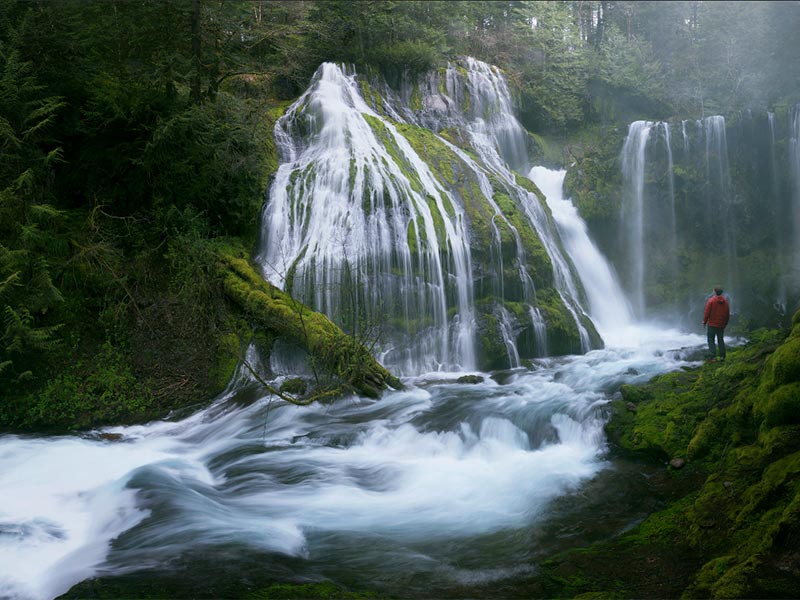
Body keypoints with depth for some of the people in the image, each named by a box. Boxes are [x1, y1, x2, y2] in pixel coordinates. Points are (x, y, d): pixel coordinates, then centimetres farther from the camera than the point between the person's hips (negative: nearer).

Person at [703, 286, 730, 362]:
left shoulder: (711, 300, -13)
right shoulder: (725, 301, 2)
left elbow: (707, 313, -13)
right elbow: (728, 314, 8)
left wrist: (704, 322, 0)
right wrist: (725, 323, 19)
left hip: (712, 324, -5)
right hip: (721, 325, 5)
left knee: (711, 340, 0)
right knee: (720, 340, 15)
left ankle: (713, 357, -7)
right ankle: (722, 356, 14)